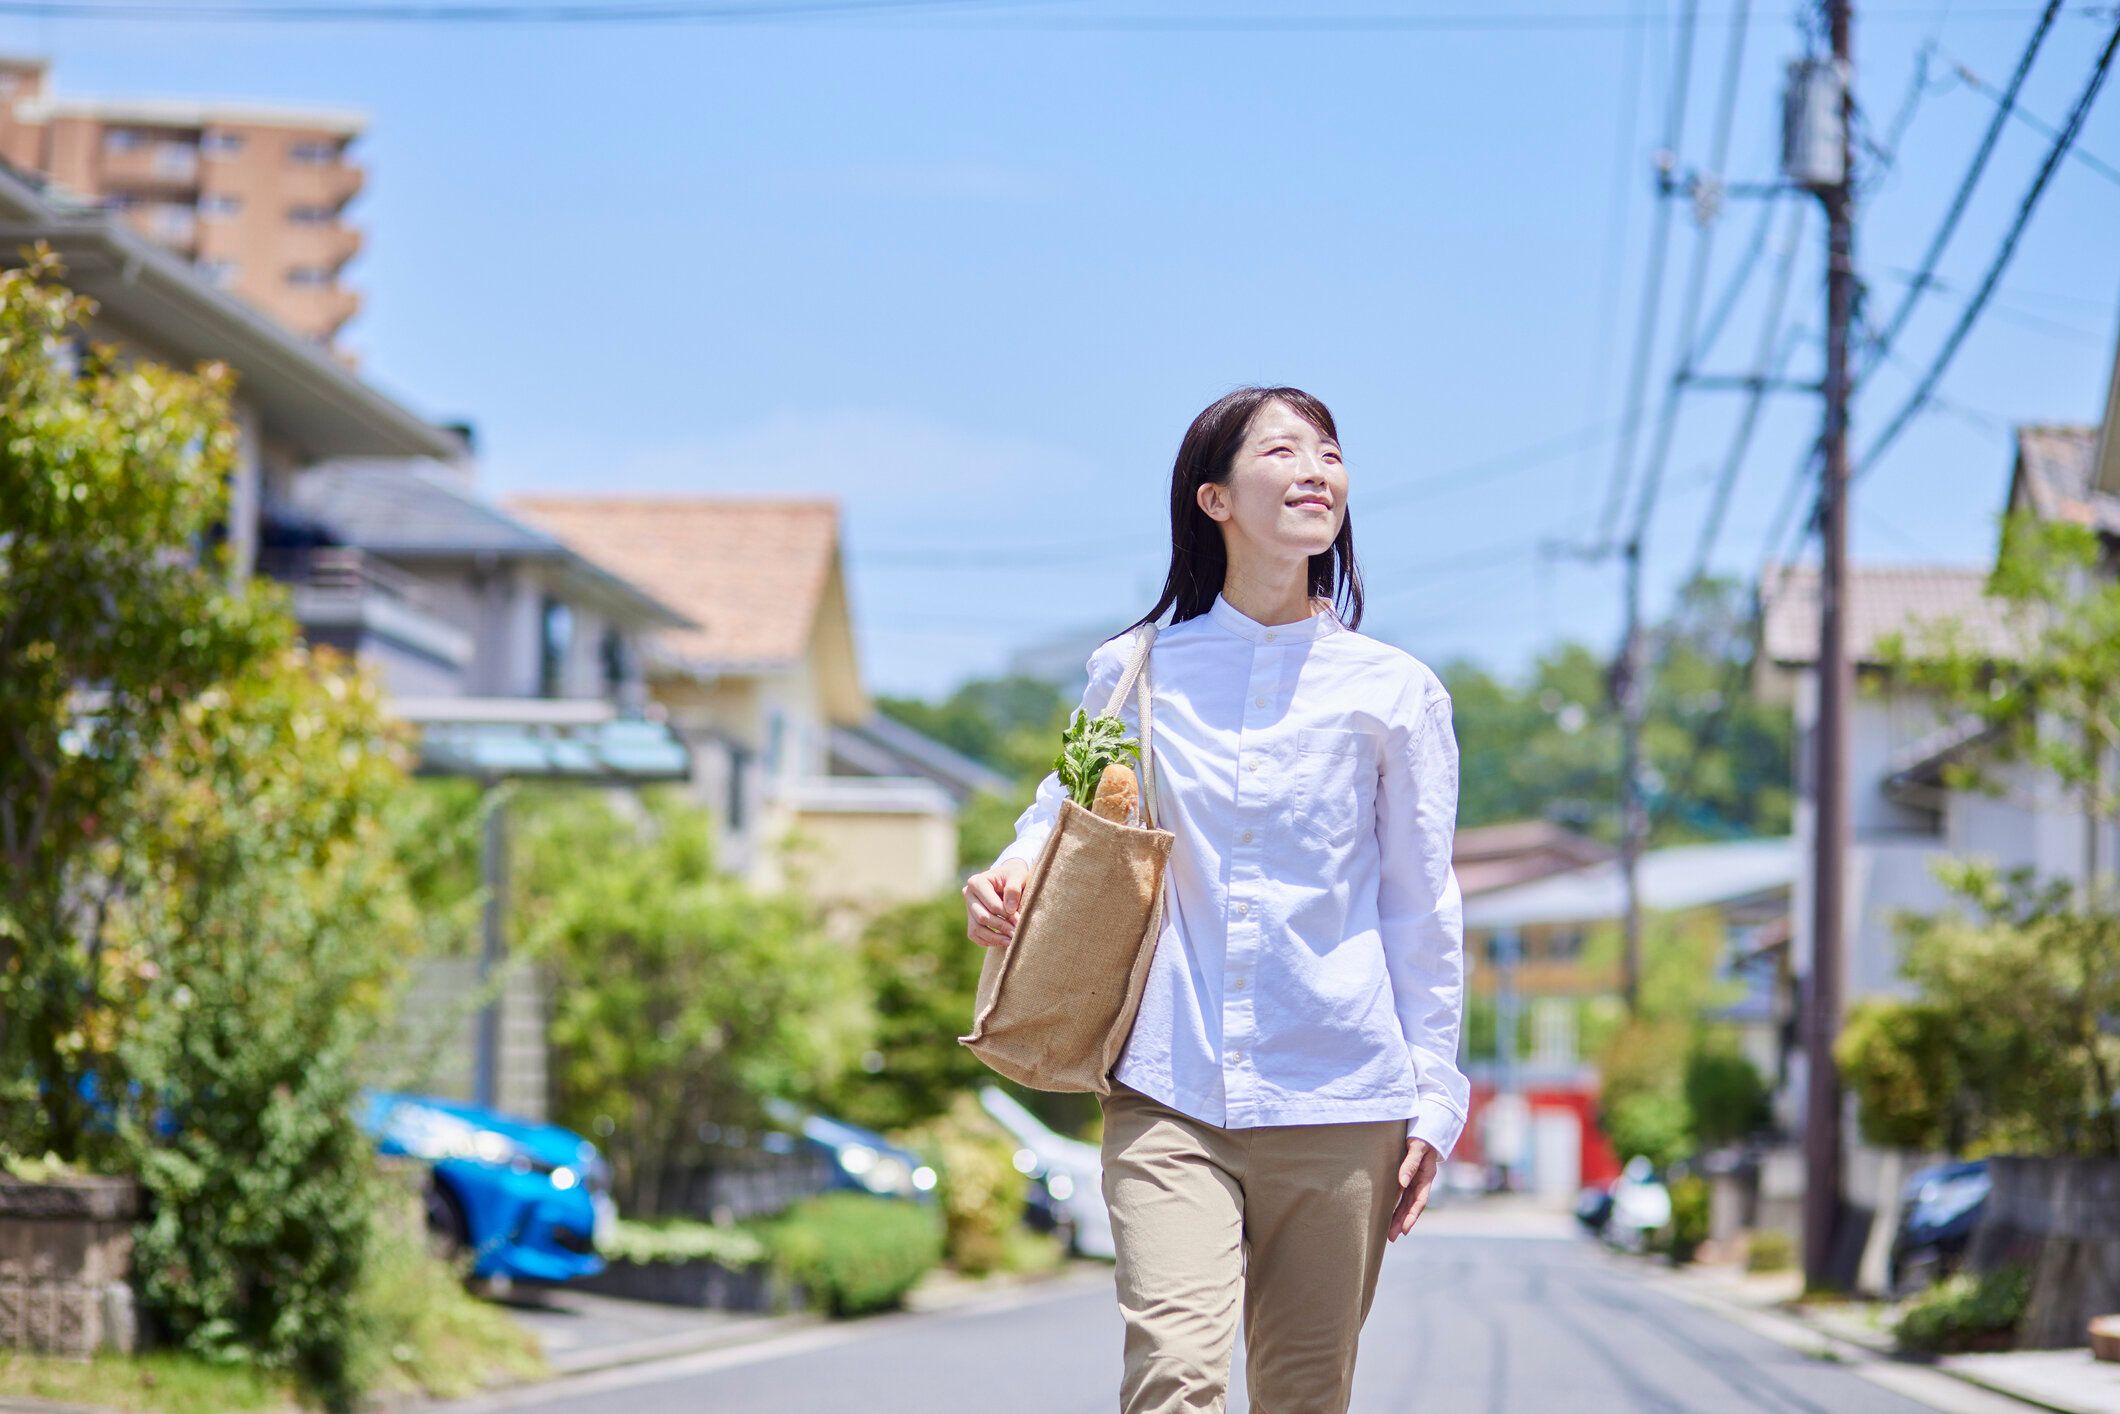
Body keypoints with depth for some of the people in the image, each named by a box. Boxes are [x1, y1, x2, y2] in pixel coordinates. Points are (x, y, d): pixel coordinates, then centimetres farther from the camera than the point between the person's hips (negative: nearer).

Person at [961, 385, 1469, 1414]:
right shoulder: (1134, 674, 7)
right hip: (1170, 1092, -1)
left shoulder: (1393, 692, 6)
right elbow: (1066, 807, 22)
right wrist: (1007, 879, -1)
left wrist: (1432, 1099, 6)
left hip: (1338, 1098, 1)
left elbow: (1422, 912, 9)